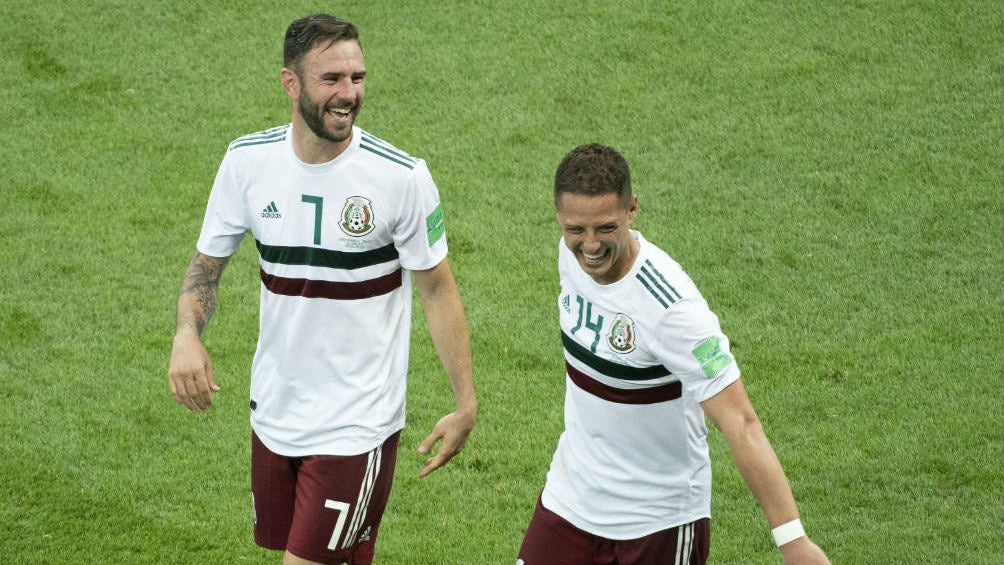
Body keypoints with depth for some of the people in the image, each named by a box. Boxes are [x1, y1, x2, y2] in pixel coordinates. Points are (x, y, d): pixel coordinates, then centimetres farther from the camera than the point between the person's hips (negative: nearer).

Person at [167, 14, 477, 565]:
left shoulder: (401, 177, -14)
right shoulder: (246, 161, -4)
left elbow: (437, 289, -4)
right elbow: (207, 261, 7)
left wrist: (465, 404, -6)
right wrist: (186, 335, -13)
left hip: (357, 423, -4)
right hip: (273, 410, 4)